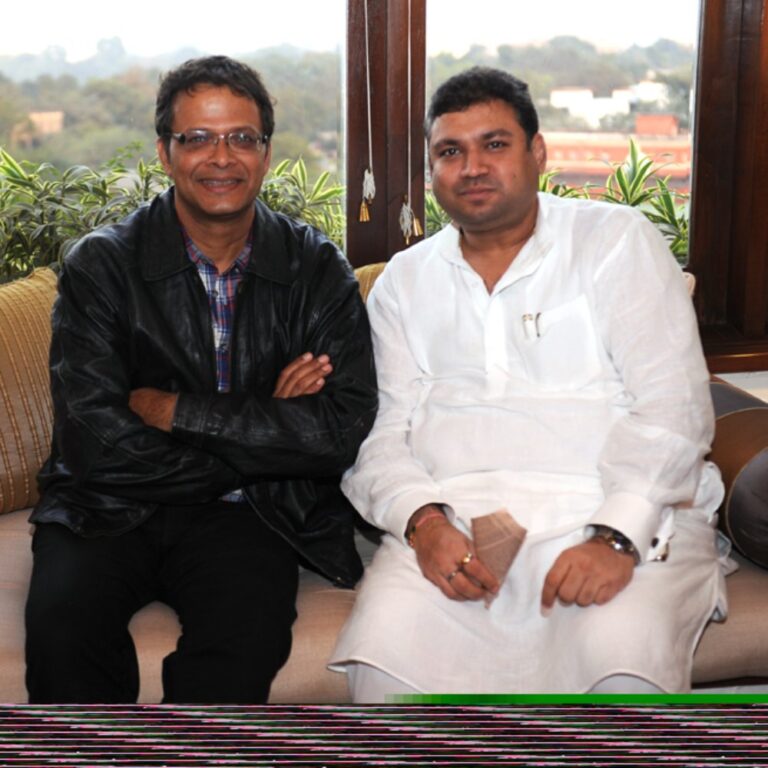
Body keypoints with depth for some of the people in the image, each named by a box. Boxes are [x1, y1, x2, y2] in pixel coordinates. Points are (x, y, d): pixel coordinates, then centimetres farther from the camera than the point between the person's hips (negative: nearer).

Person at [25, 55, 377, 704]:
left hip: (248, 512, 0)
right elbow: (95, 443, -12)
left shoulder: (318, 270, 3)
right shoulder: (101, 266, -1)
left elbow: (345, 430, -8)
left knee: (247, 628, -31)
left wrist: (176, 409, -11)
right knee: (60, 622, -29)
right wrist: (262, 424, -9)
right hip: (112, 510, 0)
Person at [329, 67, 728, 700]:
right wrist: (422, 521, -12)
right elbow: (381, 431, 9)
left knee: (623, 662, -31)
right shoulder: (404, 281, 17)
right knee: (383, 657, -25)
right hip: (454, 523, 2)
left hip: (619, 518, -2)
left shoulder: (619, 240, 6)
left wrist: (616, 536, -18)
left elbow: (672, 408, -4)